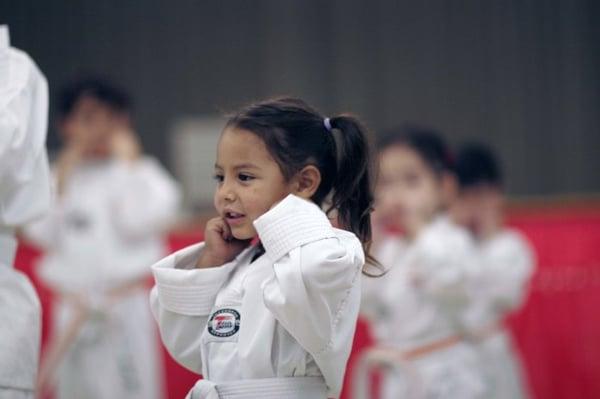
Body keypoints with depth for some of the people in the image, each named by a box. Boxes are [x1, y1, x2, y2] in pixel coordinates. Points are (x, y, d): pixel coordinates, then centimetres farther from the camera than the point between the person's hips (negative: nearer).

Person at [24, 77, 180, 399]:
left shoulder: (141, 171, -2)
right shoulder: (61, 176, 9)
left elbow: (137, 221, -18)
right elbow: (42, 233, -2)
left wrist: (127, 160, -9)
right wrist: (66, 171, -2)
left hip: (125, 308, -4)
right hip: (73, 311, 4)